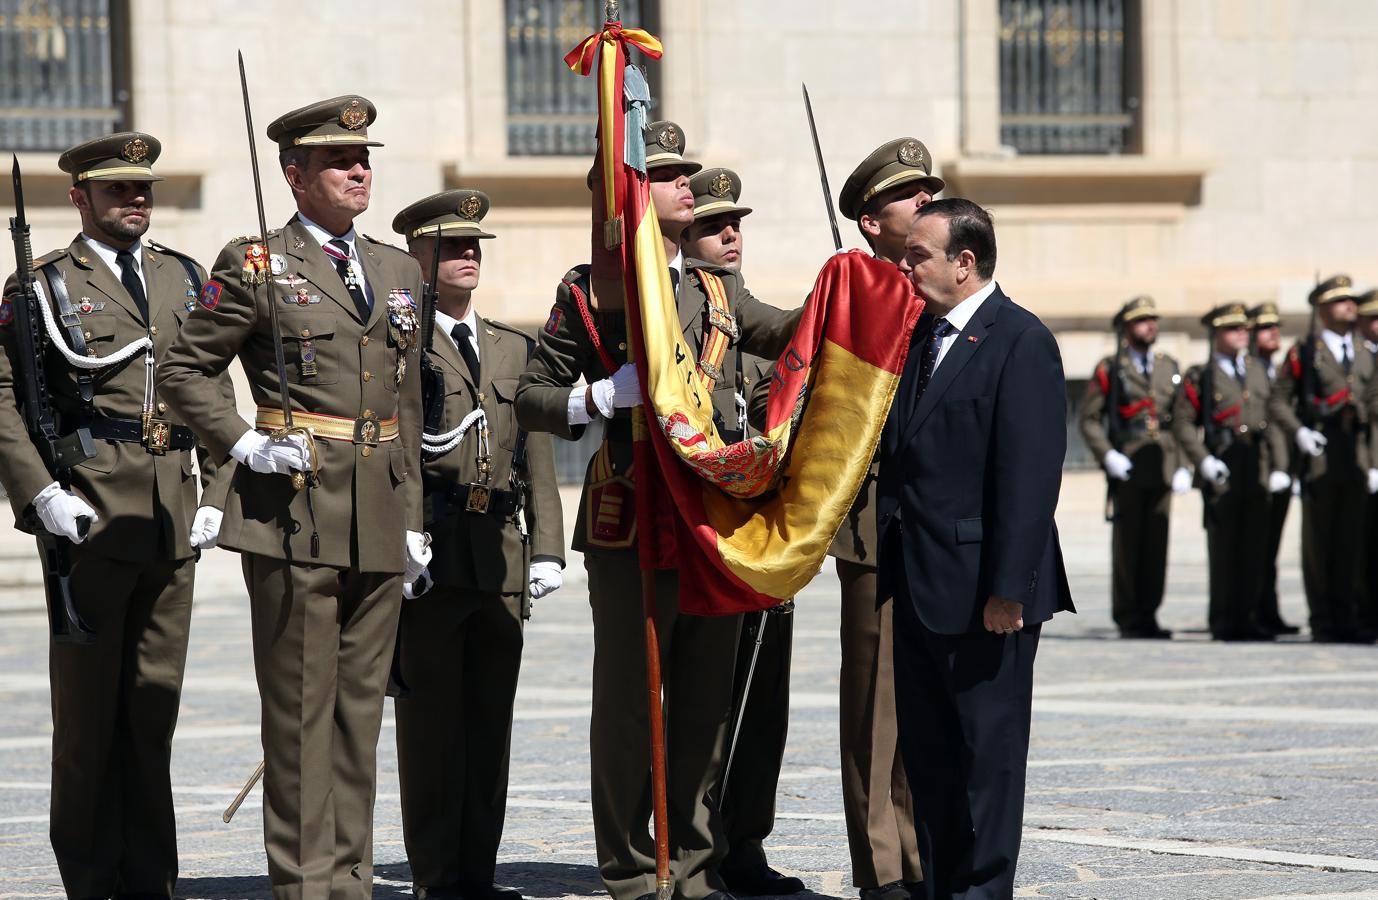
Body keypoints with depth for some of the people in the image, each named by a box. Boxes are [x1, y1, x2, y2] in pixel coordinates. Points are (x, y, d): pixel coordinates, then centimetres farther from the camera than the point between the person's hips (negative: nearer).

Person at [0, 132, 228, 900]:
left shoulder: (186, 280, 15)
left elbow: (215, 394, 17)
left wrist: (215, 495, 7)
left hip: (173, 521, 4)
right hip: (89, 518, -4)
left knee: (156, 702, 7)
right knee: (88, 707, 0)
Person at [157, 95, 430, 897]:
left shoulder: (399, 272, 16)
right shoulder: (255, 267, -1)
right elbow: (185, 372, 2)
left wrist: (414, 518, 15)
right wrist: (245, 442, -11)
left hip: (380, 521, 5)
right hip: (295, 511, -5)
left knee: (362, 703, 8)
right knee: (301, 704, -4)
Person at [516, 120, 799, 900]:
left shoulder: (718, 290, 15)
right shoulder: (590, 290, -1)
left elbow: (791, 336, 21)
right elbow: (531, 398, -1)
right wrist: (603, 396, -18)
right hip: (630, 522, -5)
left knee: (706, 703, 8)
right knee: (629, 699, 1)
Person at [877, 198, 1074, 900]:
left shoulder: (1021, 341, -11)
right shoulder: (918, 336, 14)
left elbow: (1030, 474, -17)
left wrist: (1007, 588, -21)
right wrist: (887, 564, 10)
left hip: (983, 589, -8)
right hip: (919, 584, 8)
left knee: (987, 748, -1)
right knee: (925, 747, 12)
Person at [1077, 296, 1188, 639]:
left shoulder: (1170, 368, 14)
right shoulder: (1109, 369, 4)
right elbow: (1088, 416, 1)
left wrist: (1184, 466, 4)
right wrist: (1106, 454, -11)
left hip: (1163, 465, 3)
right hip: (1126, 467, -3)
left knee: (1156, 542, 2)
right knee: (1127, 542, -2)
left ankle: (1148, 615, 9)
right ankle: (1127, 619, 3)